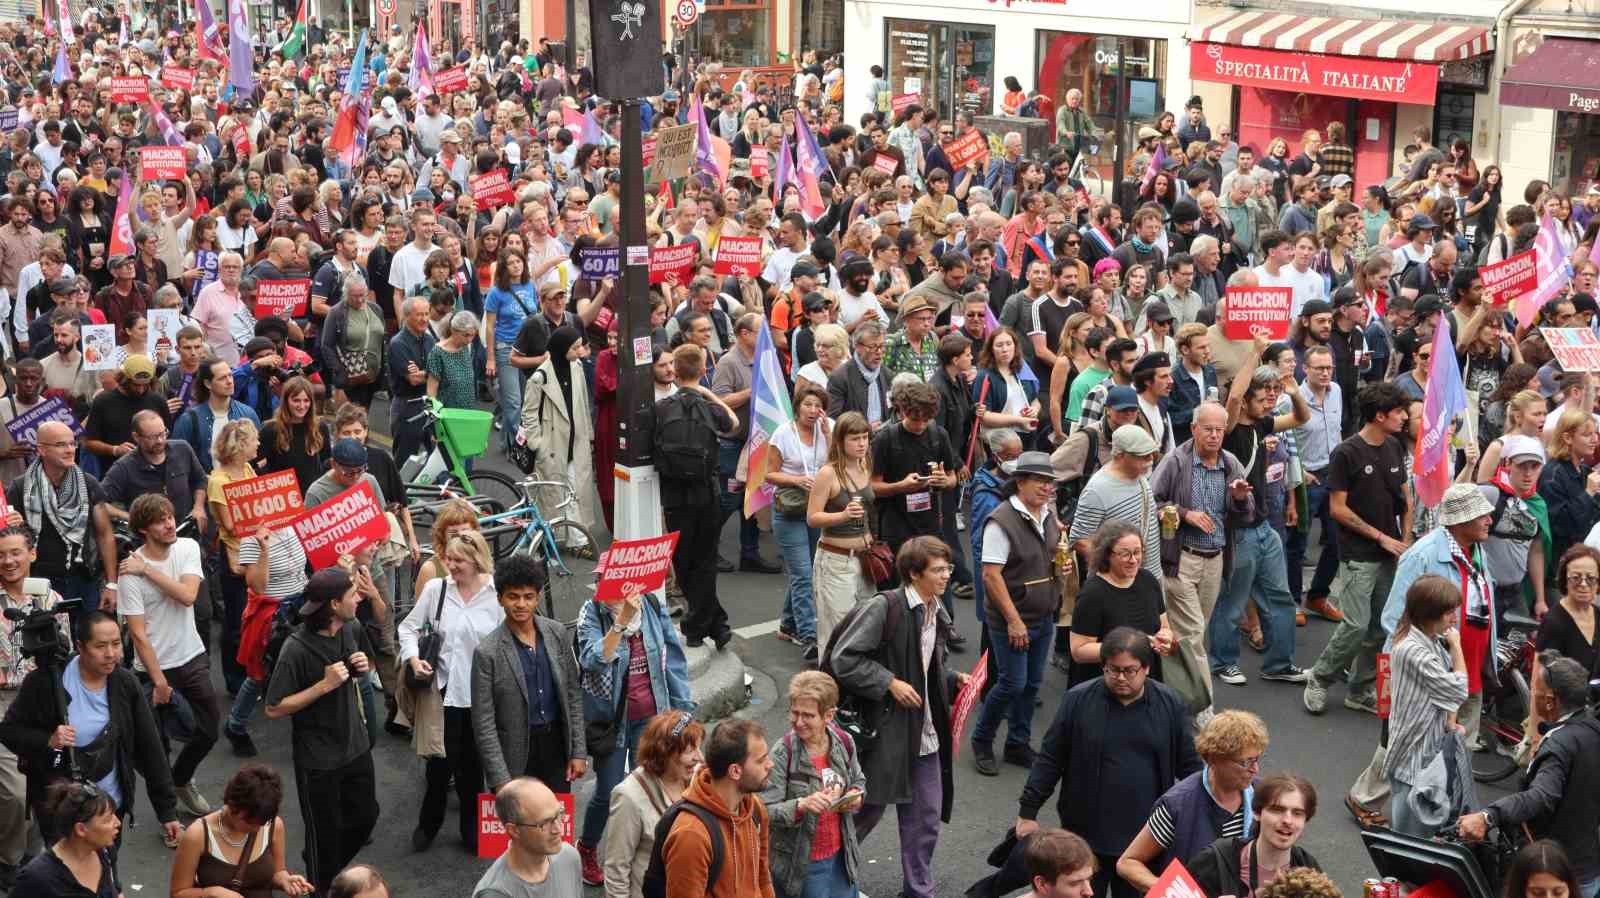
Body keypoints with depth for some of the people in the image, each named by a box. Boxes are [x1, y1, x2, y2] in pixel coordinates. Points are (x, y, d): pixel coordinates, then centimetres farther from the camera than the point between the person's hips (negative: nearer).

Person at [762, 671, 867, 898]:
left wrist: (855, 795, -8)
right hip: (802, 865, -5)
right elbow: (766, 811, -19)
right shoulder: (783, 753, -18)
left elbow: (858, 781, 14)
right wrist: (802, 805, -34)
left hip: (841, 857, 5)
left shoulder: (844, 743, -4)